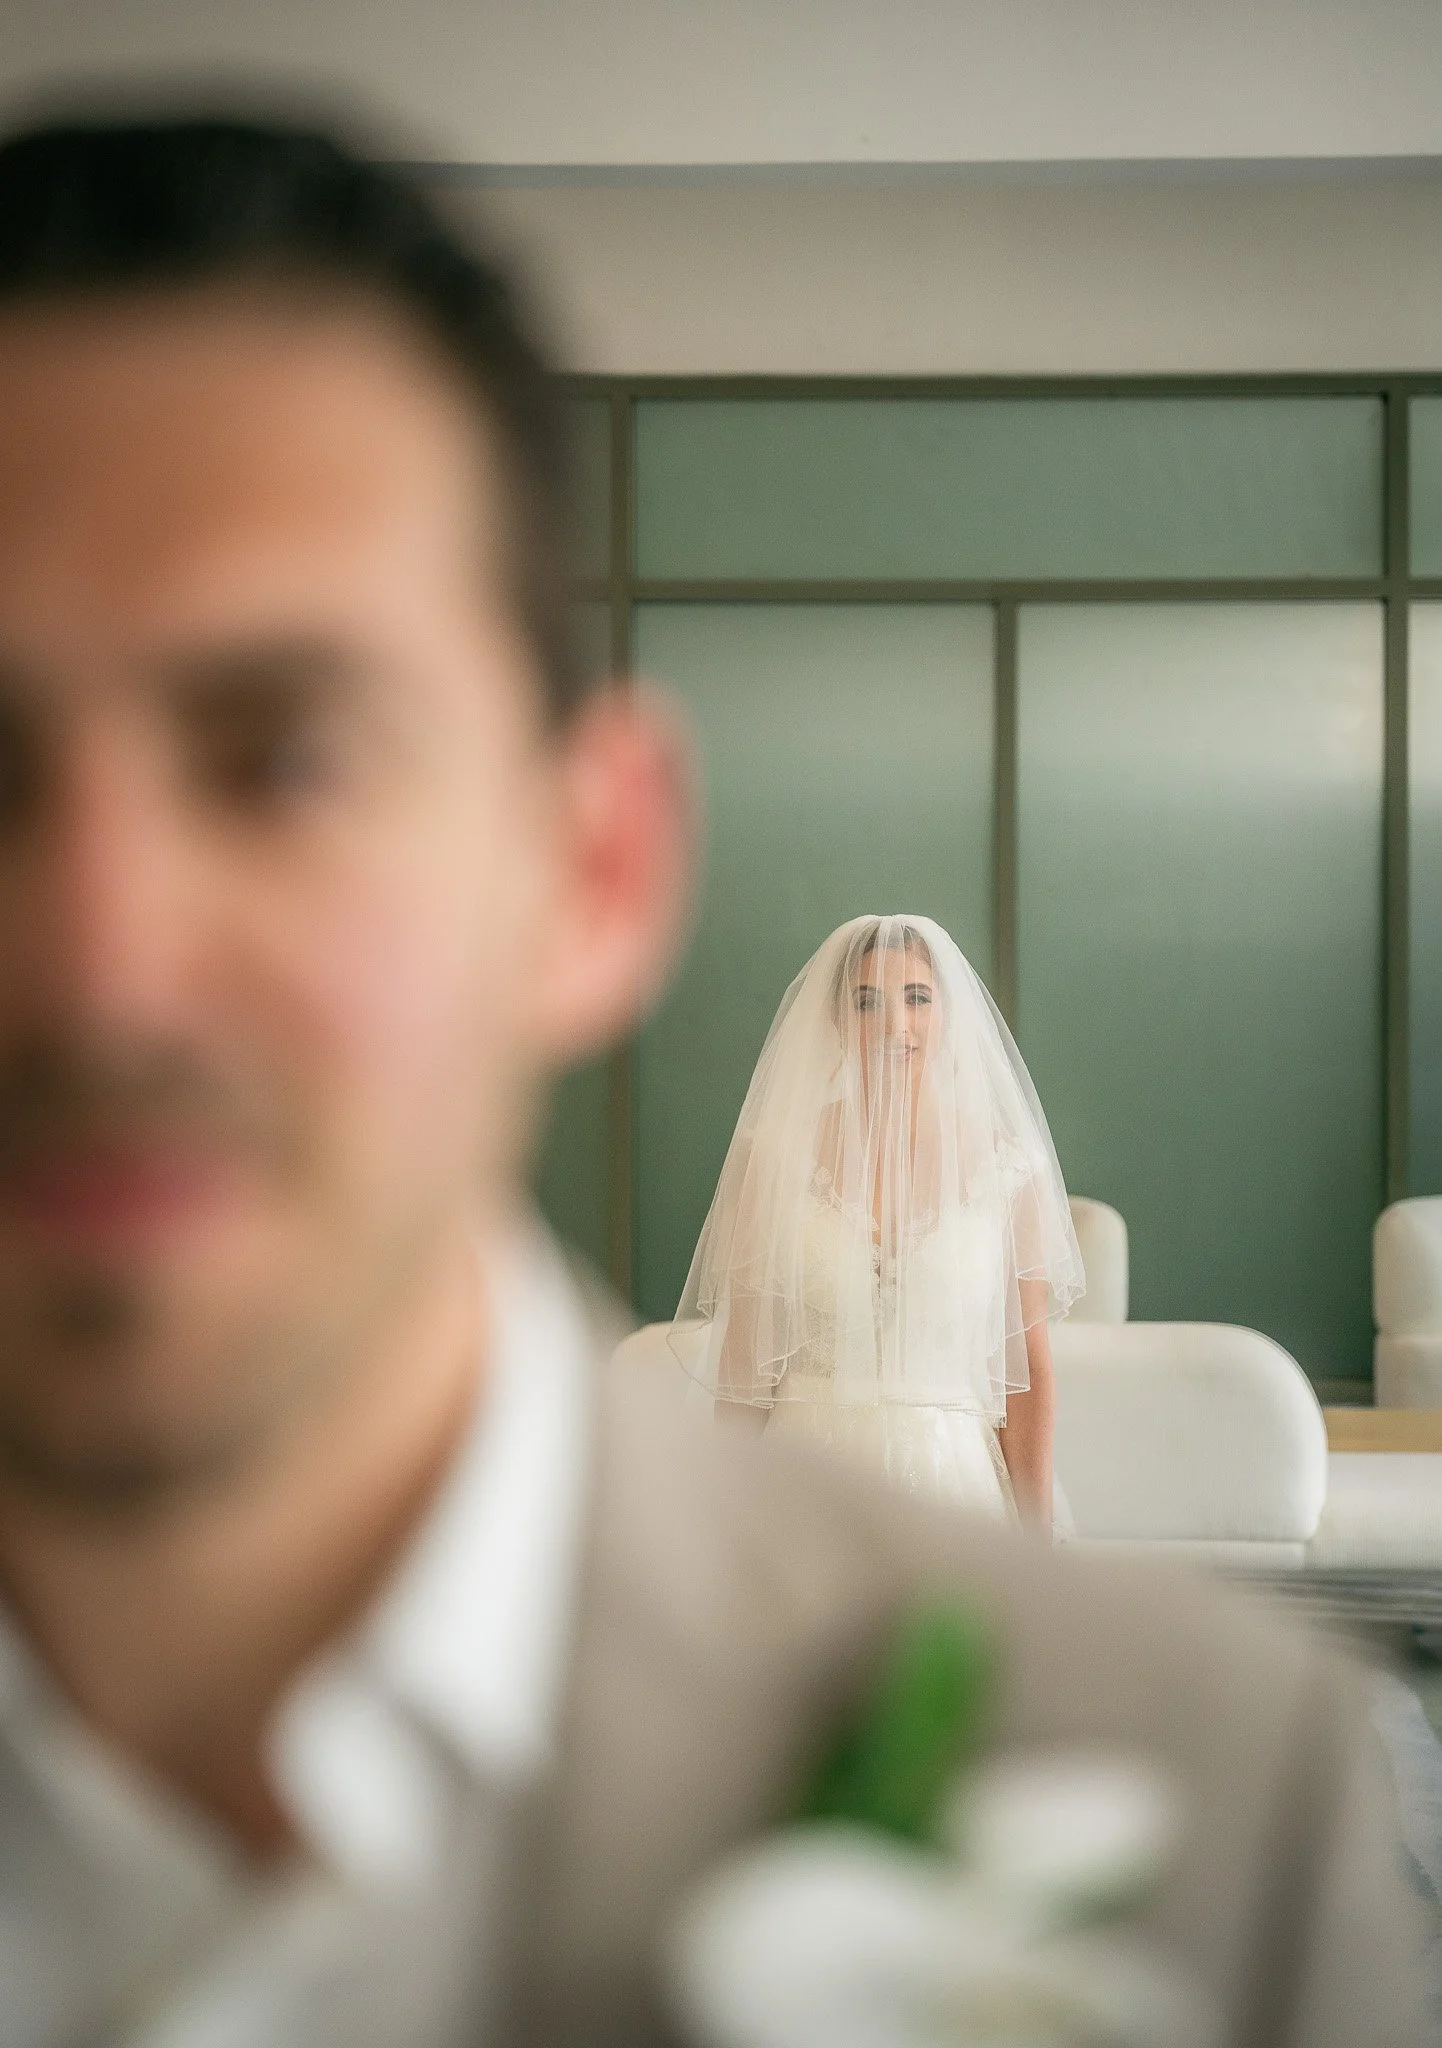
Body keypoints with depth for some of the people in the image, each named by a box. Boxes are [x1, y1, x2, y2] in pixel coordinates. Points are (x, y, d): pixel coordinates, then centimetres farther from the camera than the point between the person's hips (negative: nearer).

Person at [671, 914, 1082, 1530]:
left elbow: (1027, 1369, 2)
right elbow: (740, 1360, 2)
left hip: (954, 1477, 1)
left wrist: (1037, 1536, -2)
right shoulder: (776, 1159, -1)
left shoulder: (1007, 1168, -1)